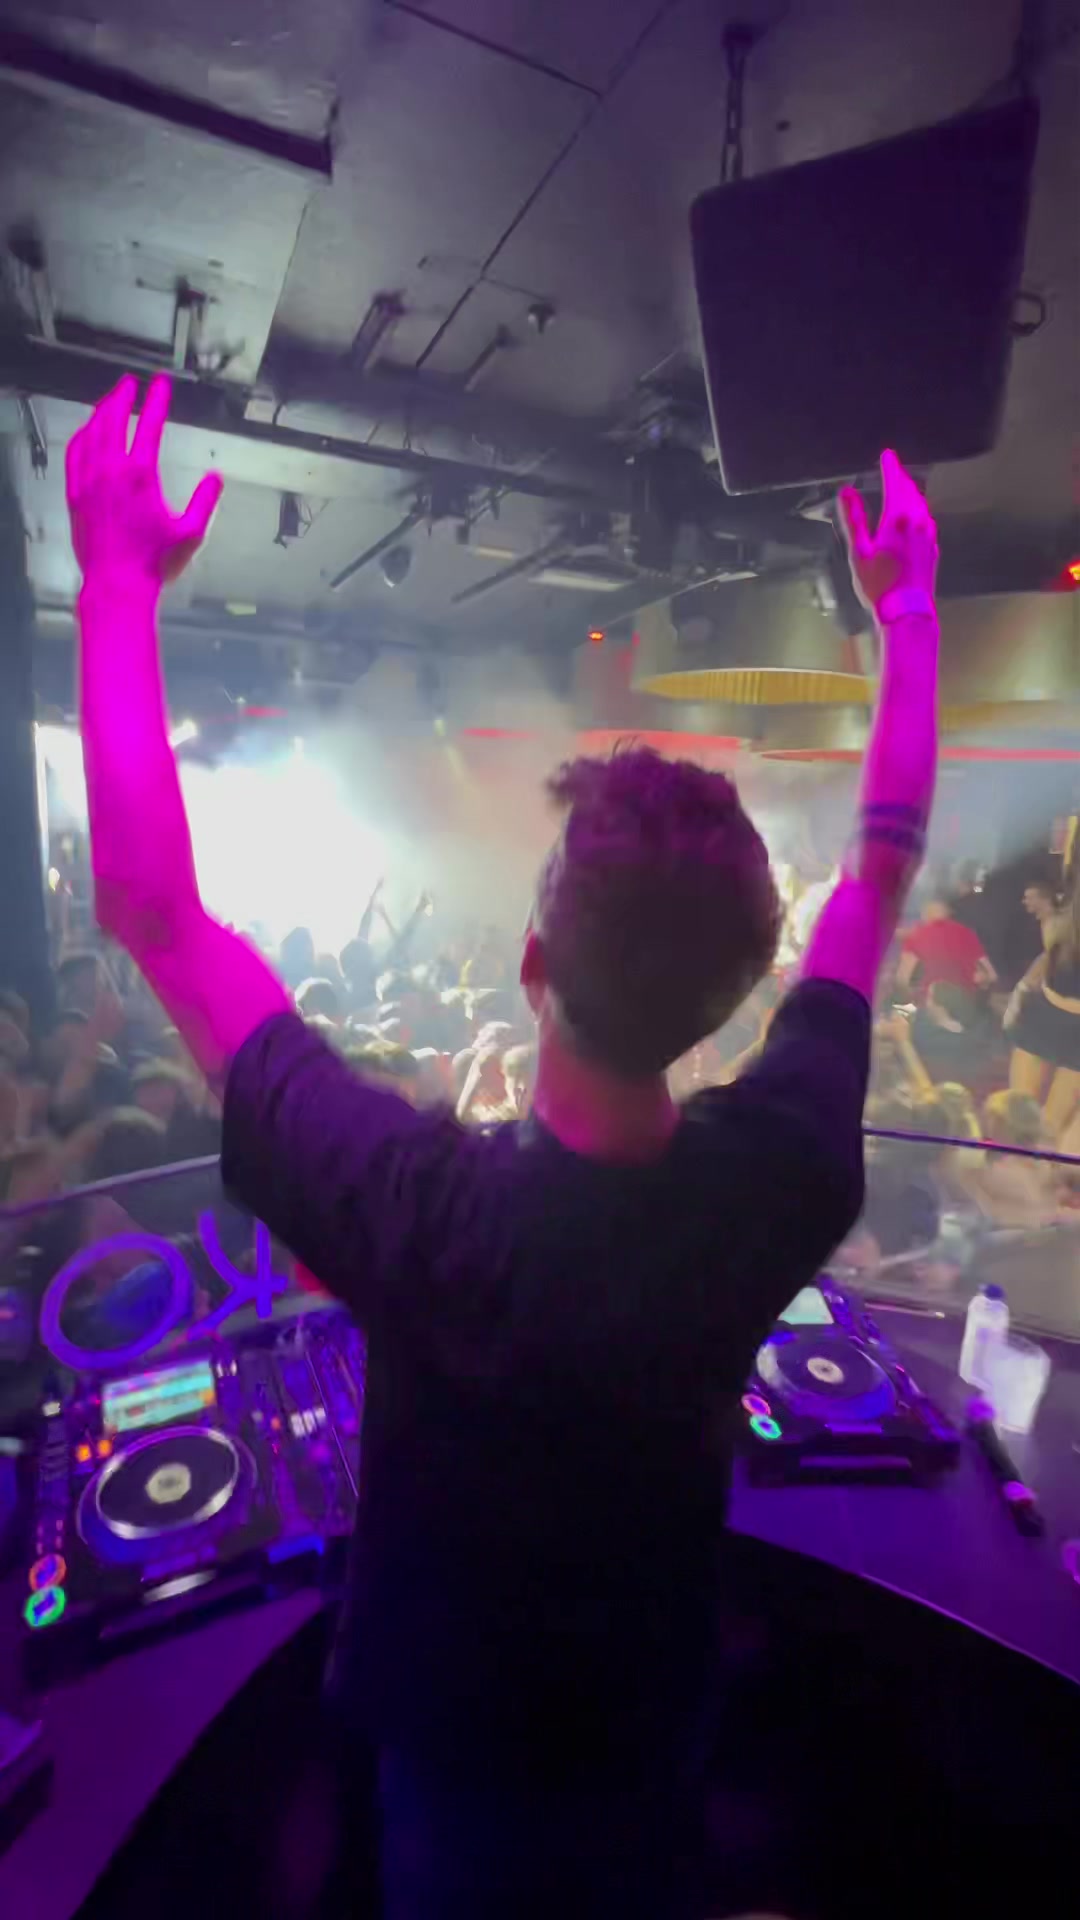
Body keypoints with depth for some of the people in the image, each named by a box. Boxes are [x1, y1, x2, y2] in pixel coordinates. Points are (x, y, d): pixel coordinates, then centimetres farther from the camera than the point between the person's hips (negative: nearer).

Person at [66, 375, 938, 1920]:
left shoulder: (422, 1212, -42)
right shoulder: (784, 1177, -32)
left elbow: (151, 911, -32)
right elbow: (881, 875, -17)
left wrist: (119, 582, -22)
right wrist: (907, 607, -5)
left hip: (449, 1746, -2)